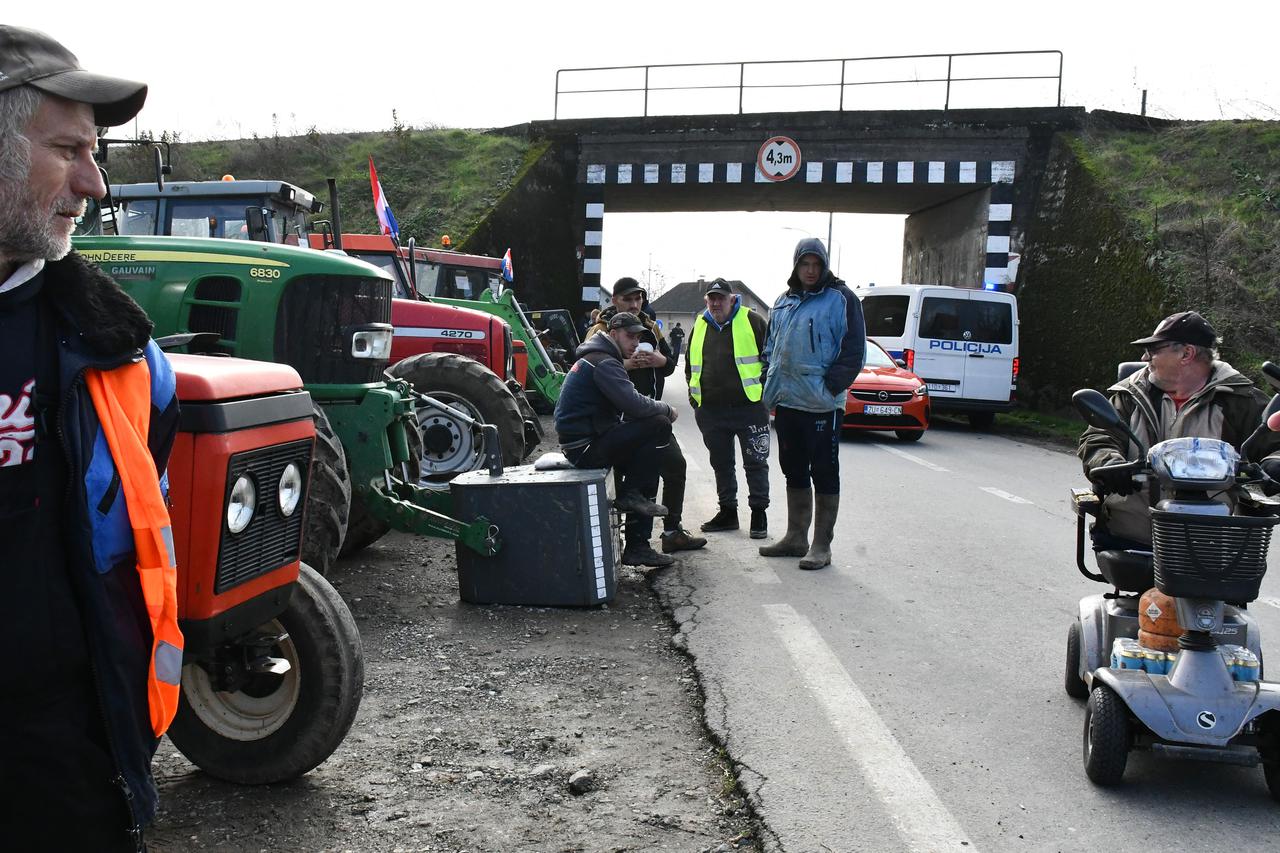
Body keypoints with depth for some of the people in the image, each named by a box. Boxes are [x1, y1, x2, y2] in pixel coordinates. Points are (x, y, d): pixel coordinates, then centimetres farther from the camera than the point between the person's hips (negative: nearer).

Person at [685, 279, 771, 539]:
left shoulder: (752, 321, -2)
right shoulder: (700, 326, 12)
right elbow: (690, 364, 23)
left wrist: (763, 388, -5)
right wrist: (694, 394, 13)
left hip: (749, 407, -5)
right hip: (711, 410, 5)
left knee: (755, 463, 1)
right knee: (721, 464, 13)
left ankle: (759, 513, 10)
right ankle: (727, 512, 24)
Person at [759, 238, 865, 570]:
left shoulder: (840, 299, -5)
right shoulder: (783, 303, 15)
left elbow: (854, 351, -9)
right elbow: (770, 347, 22)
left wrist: (829, 387, -14)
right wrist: (772, 387, 10)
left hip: (821, 404, -7)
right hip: (786, 403, 7)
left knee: (824, 474, 0)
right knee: (794, 471, 15)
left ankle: (821, 546, 6)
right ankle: (795, 537, 26)